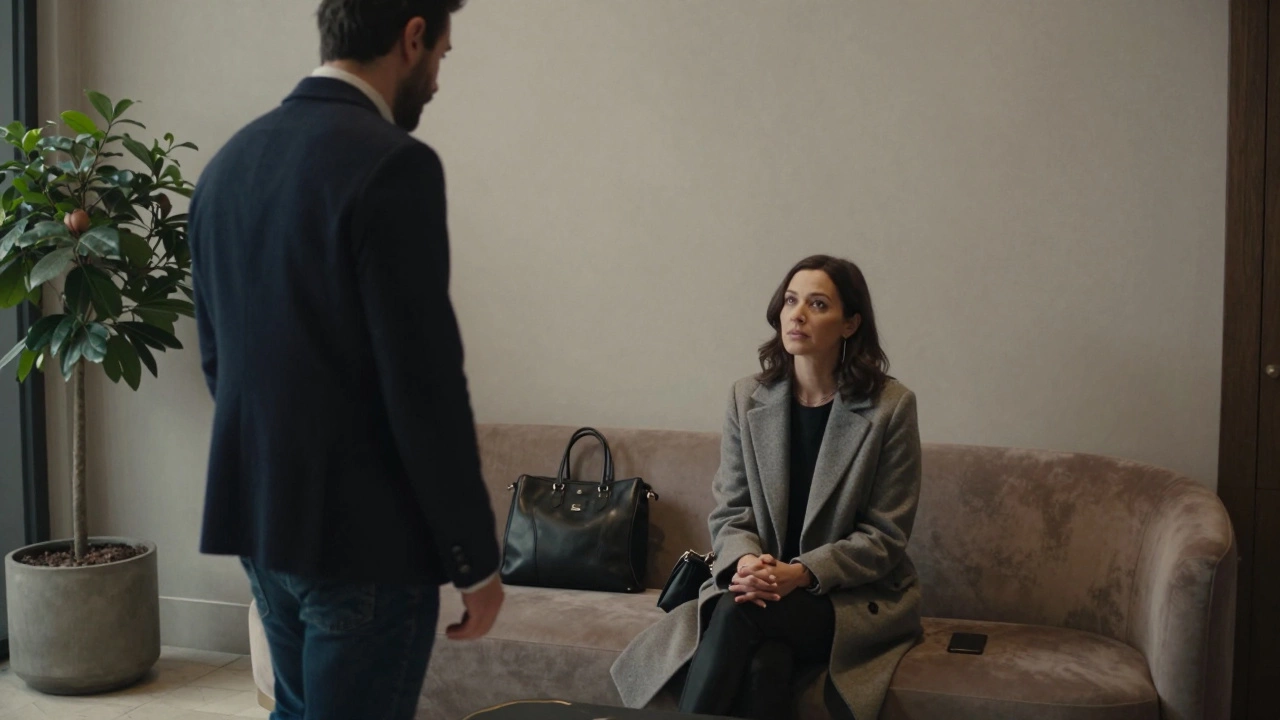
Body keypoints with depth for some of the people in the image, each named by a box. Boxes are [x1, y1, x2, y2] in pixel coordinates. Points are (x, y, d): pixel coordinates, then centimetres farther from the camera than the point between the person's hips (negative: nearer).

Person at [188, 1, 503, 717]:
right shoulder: (390, 162, -18)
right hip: (362, 533, -8)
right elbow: (425, 384, -20)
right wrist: (476, 557, -12)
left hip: (257, 516, 8)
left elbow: (216, 351, 14)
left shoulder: (230, 160, 8)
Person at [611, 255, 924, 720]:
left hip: (856, 597, -2)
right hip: (765, 589, 2)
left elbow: (885, 537, -7)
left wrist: (801, 573, -20)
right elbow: (729, 514, 4)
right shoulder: (748, 397, 3)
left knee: (739, 610, -31)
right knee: (763, 663, -32)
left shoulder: (891, 406, -7)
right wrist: (746, 561, -19)